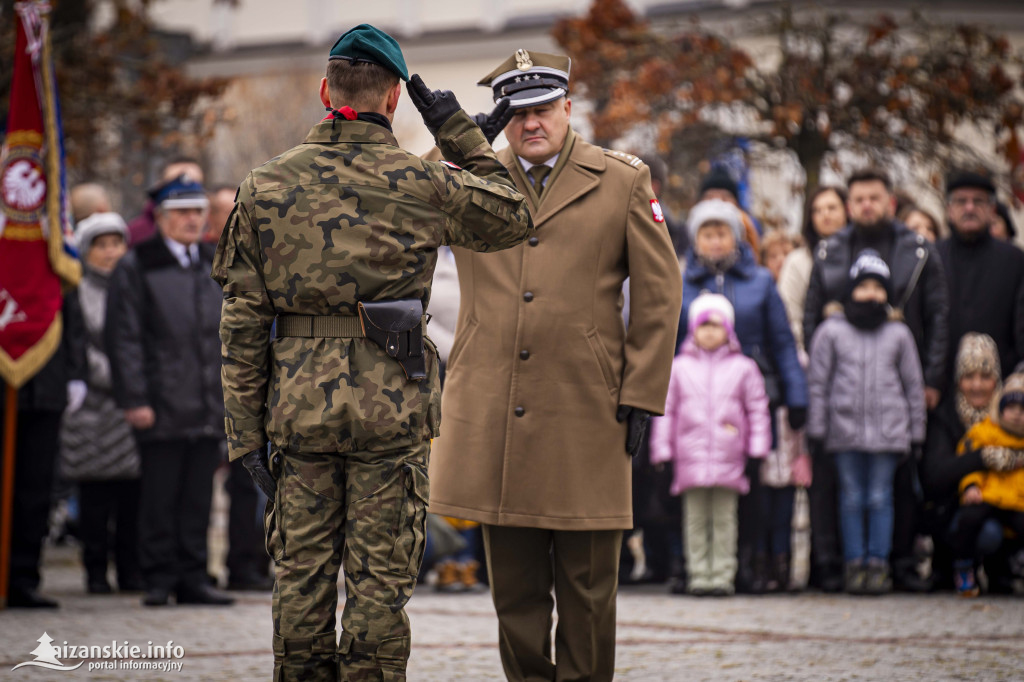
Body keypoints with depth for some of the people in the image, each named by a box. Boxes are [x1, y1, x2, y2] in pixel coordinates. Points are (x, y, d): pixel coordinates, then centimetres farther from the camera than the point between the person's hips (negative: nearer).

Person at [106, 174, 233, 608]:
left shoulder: (215, 265, 15)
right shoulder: (136, 268, -1)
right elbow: (124, 339, -5)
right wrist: (134, 400, -12)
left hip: (207, 405, 4)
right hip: (161, 408, -4)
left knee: (198, 496, 6)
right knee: (159, 497, -1)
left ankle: (193, 578, 11)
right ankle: (159, 579, 7)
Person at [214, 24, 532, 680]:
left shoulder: (266, 185, 2)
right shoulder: (423, 183, -4)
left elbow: (243, 322, 2)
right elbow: (513, 219, 13)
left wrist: (246, 430, 5)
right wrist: (459, 133, 15)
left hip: (300, 403, 2)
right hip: (392, 405, -2)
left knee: (302, 577, 9)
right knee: (380, 581, 2)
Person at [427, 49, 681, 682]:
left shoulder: (624, 181, 5)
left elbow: (659, 295, 4)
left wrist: (642, 394, -2)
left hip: (586, 412, -2)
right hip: (492, 412, 2)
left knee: (587, 581, 2)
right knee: (514, 582, 7)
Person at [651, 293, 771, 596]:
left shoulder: (743, 368, 8)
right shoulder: (679, 367, 9)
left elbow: (758, 410, 9)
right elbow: (665, 410, 10)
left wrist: (757, 452, 3)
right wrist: (662, 454, 4)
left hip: (728, 458, -1)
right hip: (690, 455, 1)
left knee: (724, 519, 2)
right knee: (695, 519, 3)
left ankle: (723, 575, 6)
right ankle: (698, 575, 8)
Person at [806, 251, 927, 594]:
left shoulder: (898, 333, 7)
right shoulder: (831, 331, 3)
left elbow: (913, 384, 11)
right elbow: (818, 382, 5)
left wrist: (917, 432, 9)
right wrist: (817, 430, 1)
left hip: (888, 430, 0)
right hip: (845, 428, 0)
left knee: (880, 498, 1)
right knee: (851, 498, 3)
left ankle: (878, 563, 6)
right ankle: (854, 564, 9)